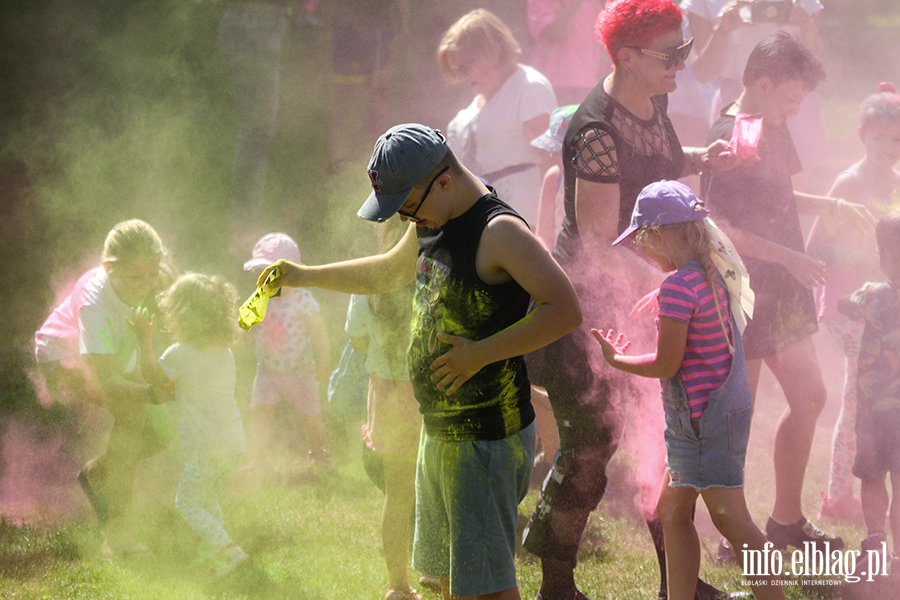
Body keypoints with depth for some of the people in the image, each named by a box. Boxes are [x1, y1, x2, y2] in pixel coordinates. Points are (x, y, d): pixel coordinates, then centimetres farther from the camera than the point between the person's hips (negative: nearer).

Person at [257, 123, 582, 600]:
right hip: (439, 431, 9)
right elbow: (387, 274, 32)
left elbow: (565, 310, -26)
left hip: (486, 439, -9)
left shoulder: (499, 232, -18)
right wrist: (306, 276, 31)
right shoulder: (431, 227, 11)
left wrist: (480, 354, -25)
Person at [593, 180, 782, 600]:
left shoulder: (677, 288, -20)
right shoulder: (713, 276, 7)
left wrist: (616, 359, -3)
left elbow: (667, 364, -17)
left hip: (704, 419, -10)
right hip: (728, 405, 10)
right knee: (672, 512, 15)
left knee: (730, 518, -8)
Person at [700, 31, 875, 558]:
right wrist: (790, 257, -23)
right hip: (743, 293, -10)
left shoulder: (773, 129, 10)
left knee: (809, 398, 15)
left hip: (782, 293, 10)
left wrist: (833, 206, 12)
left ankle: (787, 519, 27)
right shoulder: (730, 139, -18)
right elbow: (719, 228, -23)